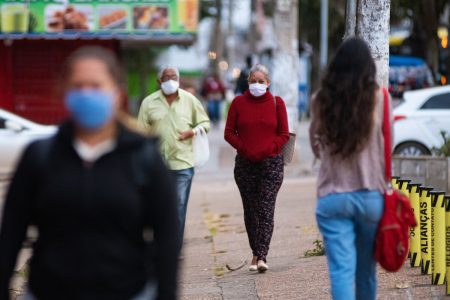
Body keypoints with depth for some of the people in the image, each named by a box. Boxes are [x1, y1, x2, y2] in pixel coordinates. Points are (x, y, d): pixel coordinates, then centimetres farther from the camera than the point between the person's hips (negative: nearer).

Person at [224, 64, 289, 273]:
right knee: (250, 211, 7)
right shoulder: (239, 102, 5)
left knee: (266, 210, -10)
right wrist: (244, 148, -9)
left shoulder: (277, 103, 3)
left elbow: (284, 135, 2)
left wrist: (267, 150, -11)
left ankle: (261, 257, -16)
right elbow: (229, 132, 5)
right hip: (245, 164, 2)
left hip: (271, 163, -2)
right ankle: (256, 253, 18)